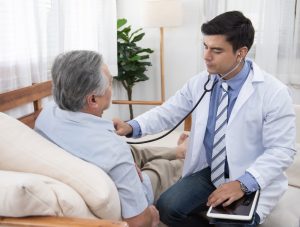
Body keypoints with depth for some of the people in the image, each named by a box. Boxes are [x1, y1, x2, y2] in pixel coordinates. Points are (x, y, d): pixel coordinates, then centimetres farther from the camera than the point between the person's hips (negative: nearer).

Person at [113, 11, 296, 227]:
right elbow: (168, 113, 2)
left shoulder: (274, 92, -16)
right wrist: (132, 126, -17)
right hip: (208, 171, 4)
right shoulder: (199, 83, -2)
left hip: (253, 182, -3)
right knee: (167, 208, -13)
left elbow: (281, 150, -15)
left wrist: (243, 183, -27)